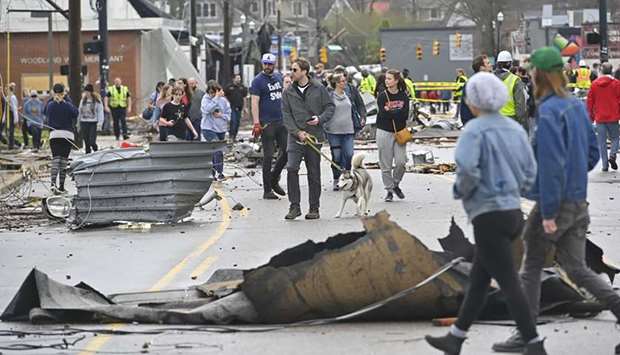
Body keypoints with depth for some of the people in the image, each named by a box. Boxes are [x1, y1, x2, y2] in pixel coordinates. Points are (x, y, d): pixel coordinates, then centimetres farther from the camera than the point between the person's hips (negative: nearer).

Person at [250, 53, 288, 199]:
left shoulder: (278, 77, 13)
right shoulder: (258, 81, -6)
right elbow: (255, 103, -12)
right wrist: (256, 123, -20)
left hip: (281, 121, 6)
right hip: (267, 123, -6)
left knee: (286, 152, 5)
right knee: (268, 156, -3)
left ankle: (274, 180, 25)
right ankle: (267, 190, 2)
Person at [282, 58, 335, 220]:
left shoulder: (319, 89, 1)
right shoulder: (288, 92, 4)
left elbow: (330, 107, 6)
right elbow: (286, 115, 1)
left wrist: (320, 119, -12)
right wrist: (297, 132, -12)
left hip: (314, 137, 0)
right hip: (295, 137, 0)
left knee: (314, 173, 5)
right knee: (291, 168, -16)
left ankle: (314, 208, 16)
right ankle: (294, 206, -8)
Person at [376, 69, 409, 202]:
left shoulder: (403, 96, 3)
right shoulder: (382, 95, -2)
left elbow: (405, 115, -8)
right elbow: (383, 114, -13)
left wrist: (390, 111, -13)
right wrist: (397, 112, -13)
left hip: (399, 132, 1)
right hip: (384, 132, -1)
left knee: (401, 162, -7)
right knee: (386, 164, -1)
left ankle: (396, 184, 18)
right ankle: (389, 190, 10)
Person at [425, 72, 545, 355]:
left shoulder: (475, 130, -13)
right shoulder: (515, 129, 8)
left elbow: (467, 169, -27)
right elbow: (529, 174, 9)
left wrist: (461, 191, -7)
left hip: (488, 215, -8)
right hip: (513, 212, 8)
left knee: (509, 284, -4)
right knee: (478, 279, 17)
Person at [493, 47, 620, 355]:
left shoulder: (548, 113, -18)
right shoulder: (577, 107, 8)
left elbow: (552, 165, -23)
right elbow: (592, 153, 15)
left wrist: (548, 212, -21)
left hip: (554, 202, -8)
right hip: (579, 201, 8)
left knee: (531, 267, 6)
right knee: (577, 269, 11)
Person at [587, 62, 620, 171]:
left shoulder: (594, 84, 4)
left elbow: (590, 101, 7)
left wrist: (591, 117, 15)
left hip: (600, 117, 2)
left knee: (602, 142, 6)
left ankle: (605, 164, 3)